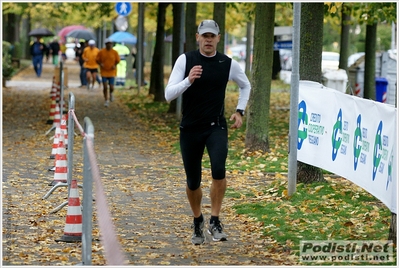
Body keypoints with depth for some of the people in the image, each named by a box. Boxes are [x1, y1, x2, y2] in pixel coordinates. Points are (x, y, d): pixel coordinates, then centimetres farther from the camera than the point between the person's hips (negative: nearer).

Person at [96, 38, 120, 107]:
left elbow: (117, 60, 9)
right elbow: (97, 60, 5)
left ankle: (111, 93, 34)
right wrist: (100, 64, -14)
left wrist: (115, 65, -10)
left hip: (112, 72, 0)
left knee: (111, 87, -3)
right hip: (104, 72, 0)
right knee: (105, 87, -5)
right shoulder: (101, 52, -4)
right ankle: (106, 100, 10)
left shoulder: (114, 52, -3)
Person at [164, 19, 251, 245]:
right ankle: (198, 222, 34)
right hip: (190, 129, 1)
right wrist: (188, 80, -27)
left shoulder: (228, 64, -2)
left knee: (218, 169, -26)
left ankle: (215, 222, -12)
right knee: (193, 181, 8)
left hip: (216, 127, 0)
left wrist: (240, 111, 9)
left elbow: (246, 85, 20)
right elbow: (169, 95, -12)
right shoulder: (185, 60, -6)